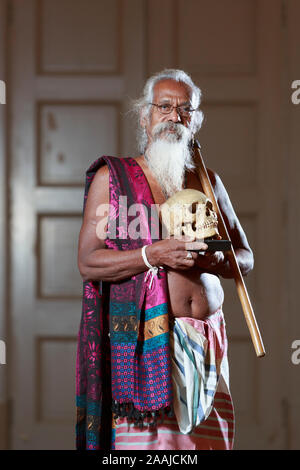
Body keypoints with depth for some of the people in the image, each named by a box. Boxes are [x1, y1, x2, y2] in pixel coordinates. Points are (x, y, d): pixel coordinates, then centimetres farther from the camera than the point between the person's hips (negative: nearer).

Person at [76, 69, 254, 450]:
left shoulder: (208, 181, 16)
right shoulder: (112, 176, 4)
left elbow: (245, 258, 19)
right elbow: (88, 262, -3)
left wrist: (215, 260, -4)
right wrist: (153, 255, -16)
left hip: (206, 342, 4)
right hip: (143, 344, -4)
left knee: (208, 440, -1)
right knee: (143, 440, -10)